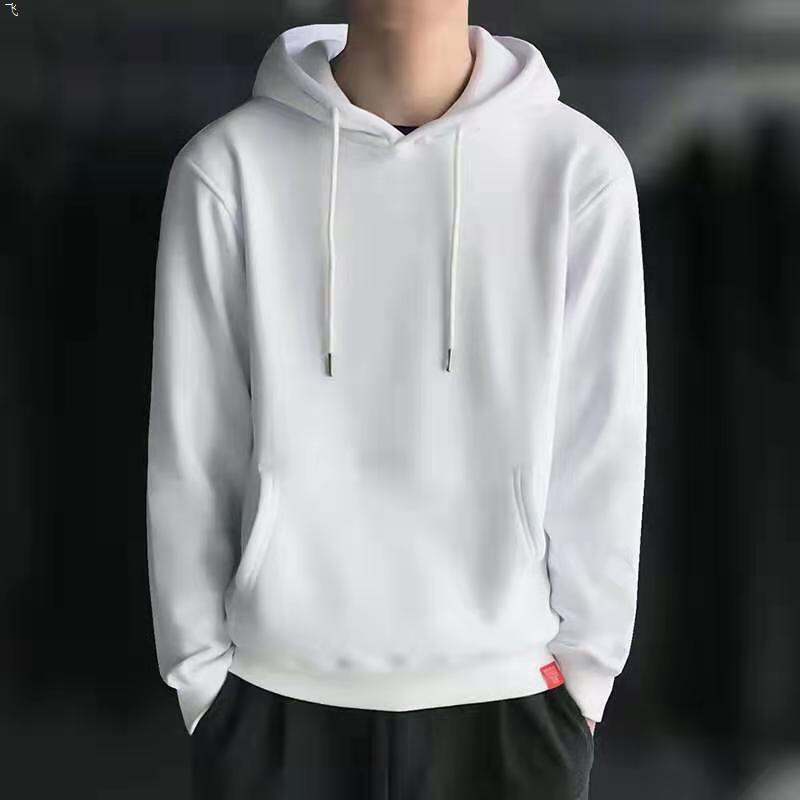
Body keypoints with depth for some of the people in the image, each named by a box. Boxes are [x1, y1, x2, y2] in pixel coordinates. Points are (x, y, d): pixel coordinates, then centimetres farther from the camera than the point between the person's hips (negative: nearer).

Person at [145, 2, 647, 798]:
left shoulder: (579, 166, -7)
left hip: (507, 696, 0)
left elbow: (601, 459, -2)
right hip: (278, 699, 1)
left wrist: (584, 665, 2)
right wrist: (201, 671, 2)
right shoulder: (227, 165, -6)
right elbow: (189, 454, -1)